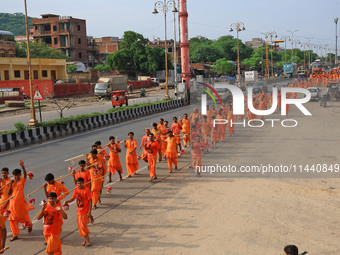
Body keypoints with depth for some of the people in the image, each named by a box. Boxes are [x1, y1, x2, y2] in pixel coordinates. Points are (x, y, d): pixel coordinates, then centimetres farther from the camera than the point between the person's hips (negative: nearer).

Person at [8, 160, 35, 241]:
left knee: (24, 216, 8)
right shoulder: (12, 182, 6)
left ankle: (29, 225, 41)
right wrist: (11, 185, -12)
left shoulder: (22, 181, -4)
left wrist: (23, 166, -43)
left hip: (21, 202, -4)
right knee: (13, 218, 4)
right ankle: (15, 235, 14)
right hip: (13, 203, 4)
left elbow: (25, 174, -26)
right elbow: (9, 193, 0)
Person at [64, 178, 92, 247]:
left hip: (85, 212, -6)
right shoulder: (76, 190, 4)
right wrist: (66, 202, -8)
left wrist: (89, 212, -17)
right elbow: (73, 198, 12)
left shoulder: (87, 190, -14)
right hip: (79, 211, 6)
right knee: (80, 226, 9)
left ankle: (87, 240, 5)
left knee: (83, 226, -8)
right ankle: (86, 239, 22)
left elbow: (90, 201, -13)